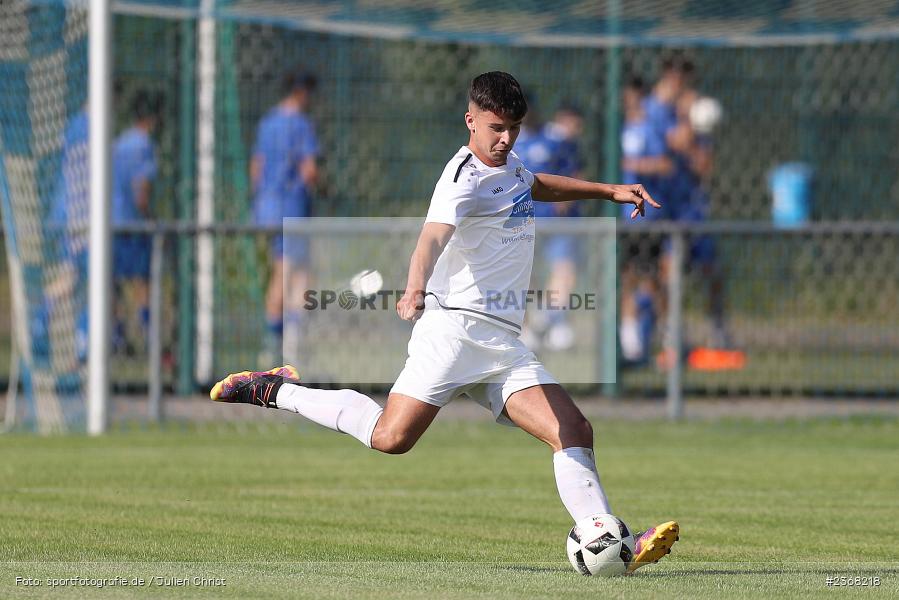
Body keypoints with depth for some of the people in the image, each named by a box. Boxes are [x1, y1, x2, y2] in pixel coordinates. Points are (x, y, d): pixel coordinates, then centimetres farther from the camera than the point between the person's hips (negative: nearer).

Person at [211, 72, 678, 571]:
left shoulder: (509, 167, 19)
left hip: (504, 340, 8)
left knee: (574, 432, -9)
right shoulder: (465, 178, -11)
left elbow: (539, 186, 46)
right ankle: (279, 391, 2)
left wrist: (609, 191, 44)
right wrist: (415, 290, -50)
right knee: (392, 437, -18)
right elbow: (434, 236, -30)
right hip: (457, 324, -8)